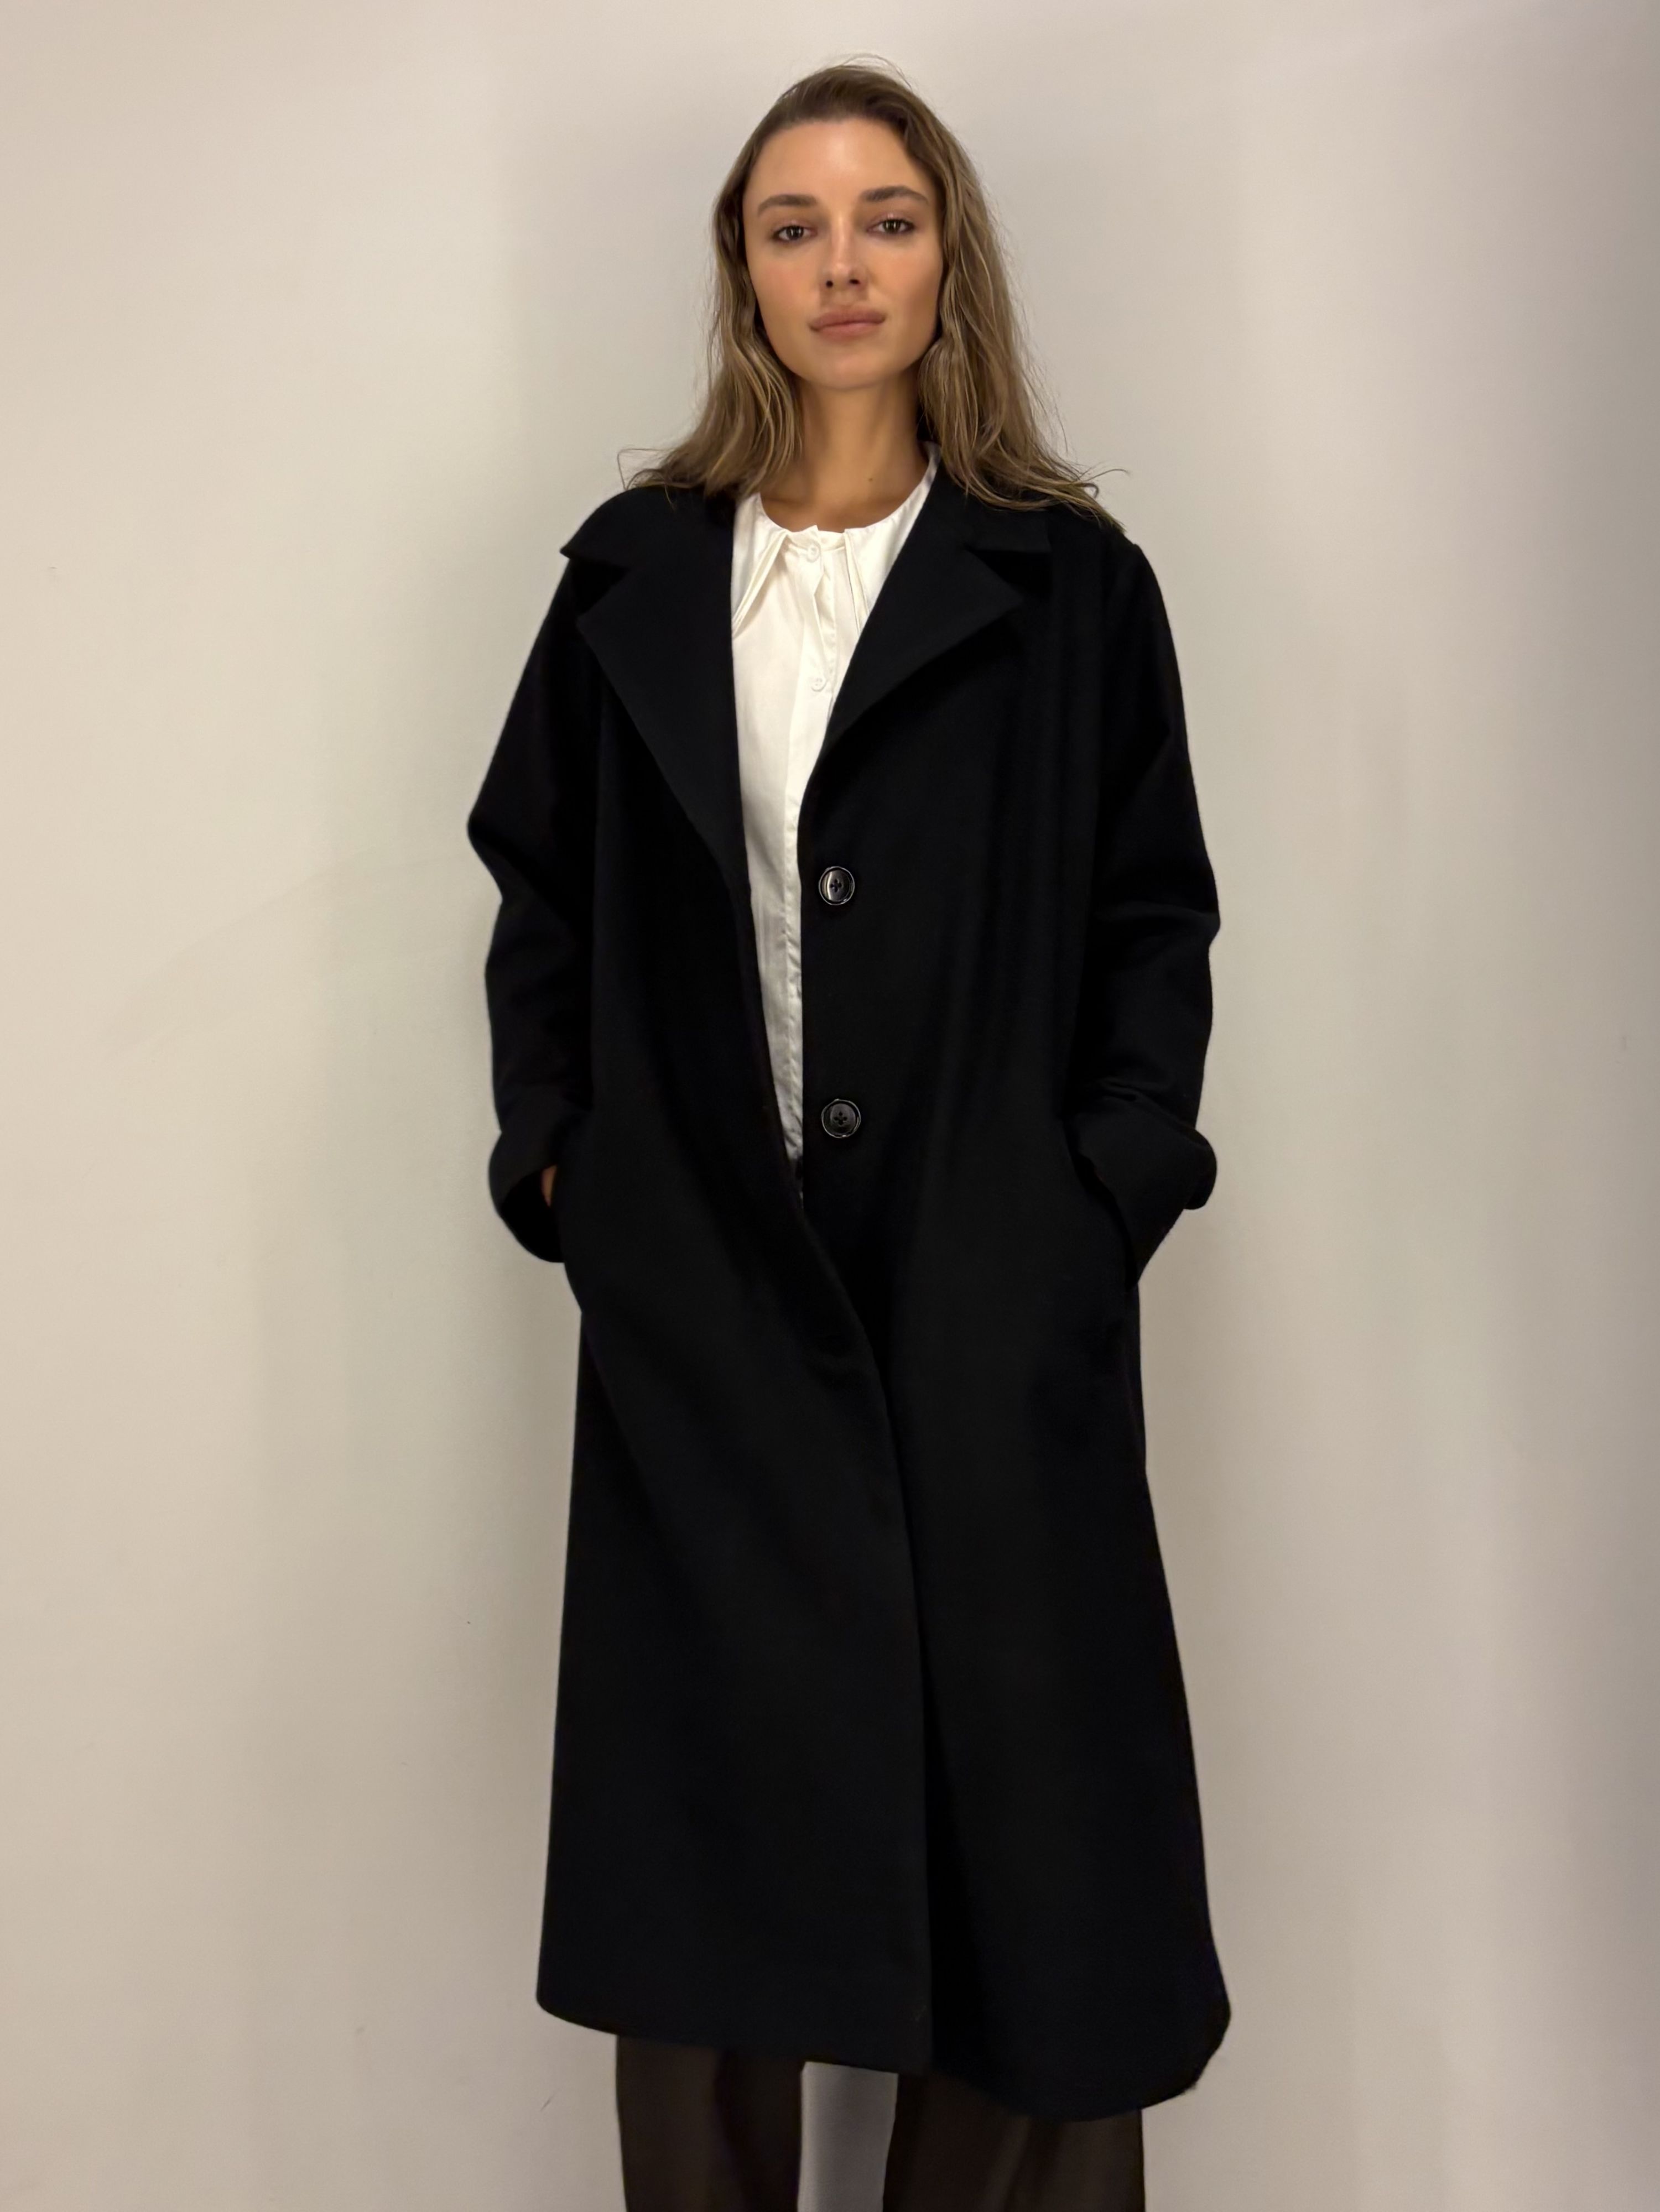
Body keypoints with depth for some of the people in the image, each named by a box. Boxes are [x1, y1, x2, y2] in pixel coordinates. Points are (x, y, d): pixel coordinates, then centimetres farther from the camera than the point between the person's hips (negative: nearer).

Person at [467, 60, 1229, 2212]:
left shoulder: (1071, 585, 4)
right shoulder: (634, 575, 9)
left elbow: (1155, 924, 4)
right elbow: (541, 899, 12)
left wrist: (1108, 1182, -7)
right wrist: (556, 1155, 1)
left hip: (989, 1299, -1)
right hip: (699, 1290, 2)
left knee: (1009, 1782, 4)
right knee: (703, 1797, 6)